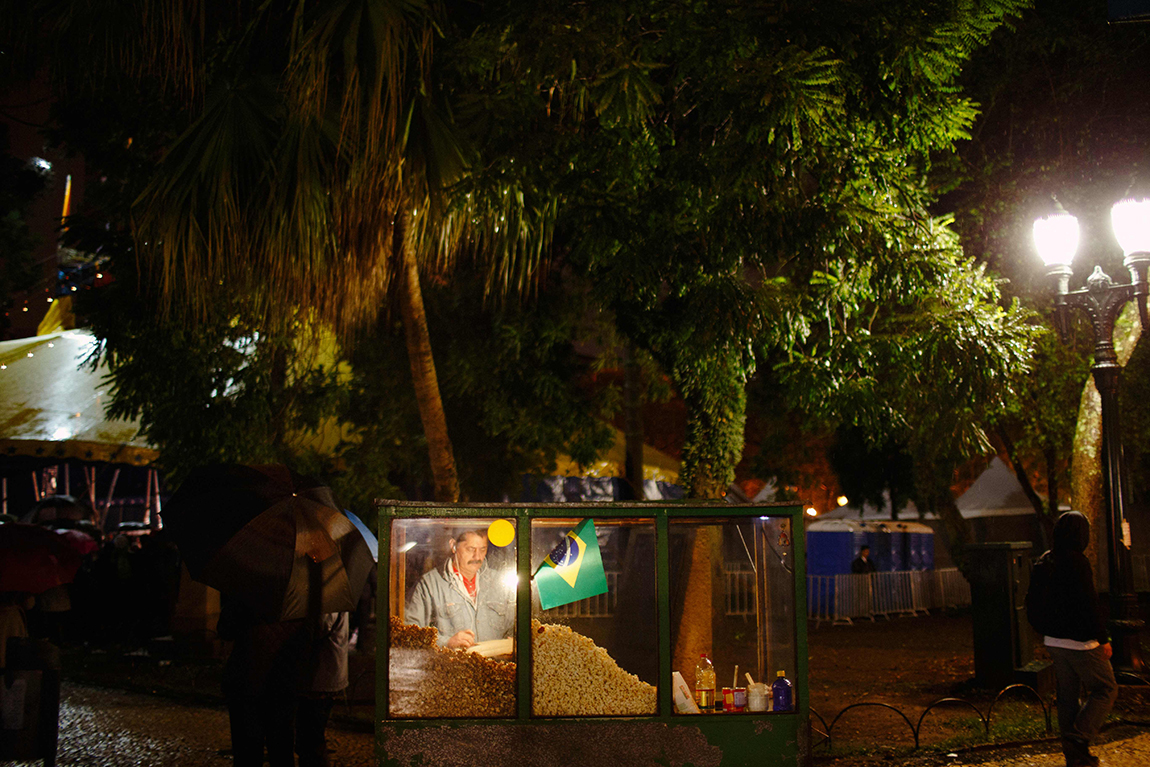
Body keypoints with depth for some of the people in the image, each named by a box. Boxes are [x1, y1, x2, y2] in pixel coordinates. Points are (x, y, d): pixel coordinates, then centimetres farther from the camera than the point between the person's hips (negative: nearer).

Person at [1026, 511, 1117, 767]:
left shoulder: (1043, 563, 7)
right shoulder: (1077, 561, -18)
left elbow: (1032, 603, 13)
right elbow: (1088, 604, -21)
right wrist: (1103, 639, -14)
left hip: (1054, 641, 8)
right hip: (1080, 641, -8)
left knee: (1067, 695, 14)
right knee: (1106, 689, 7)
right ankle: (1078, 738, -5)